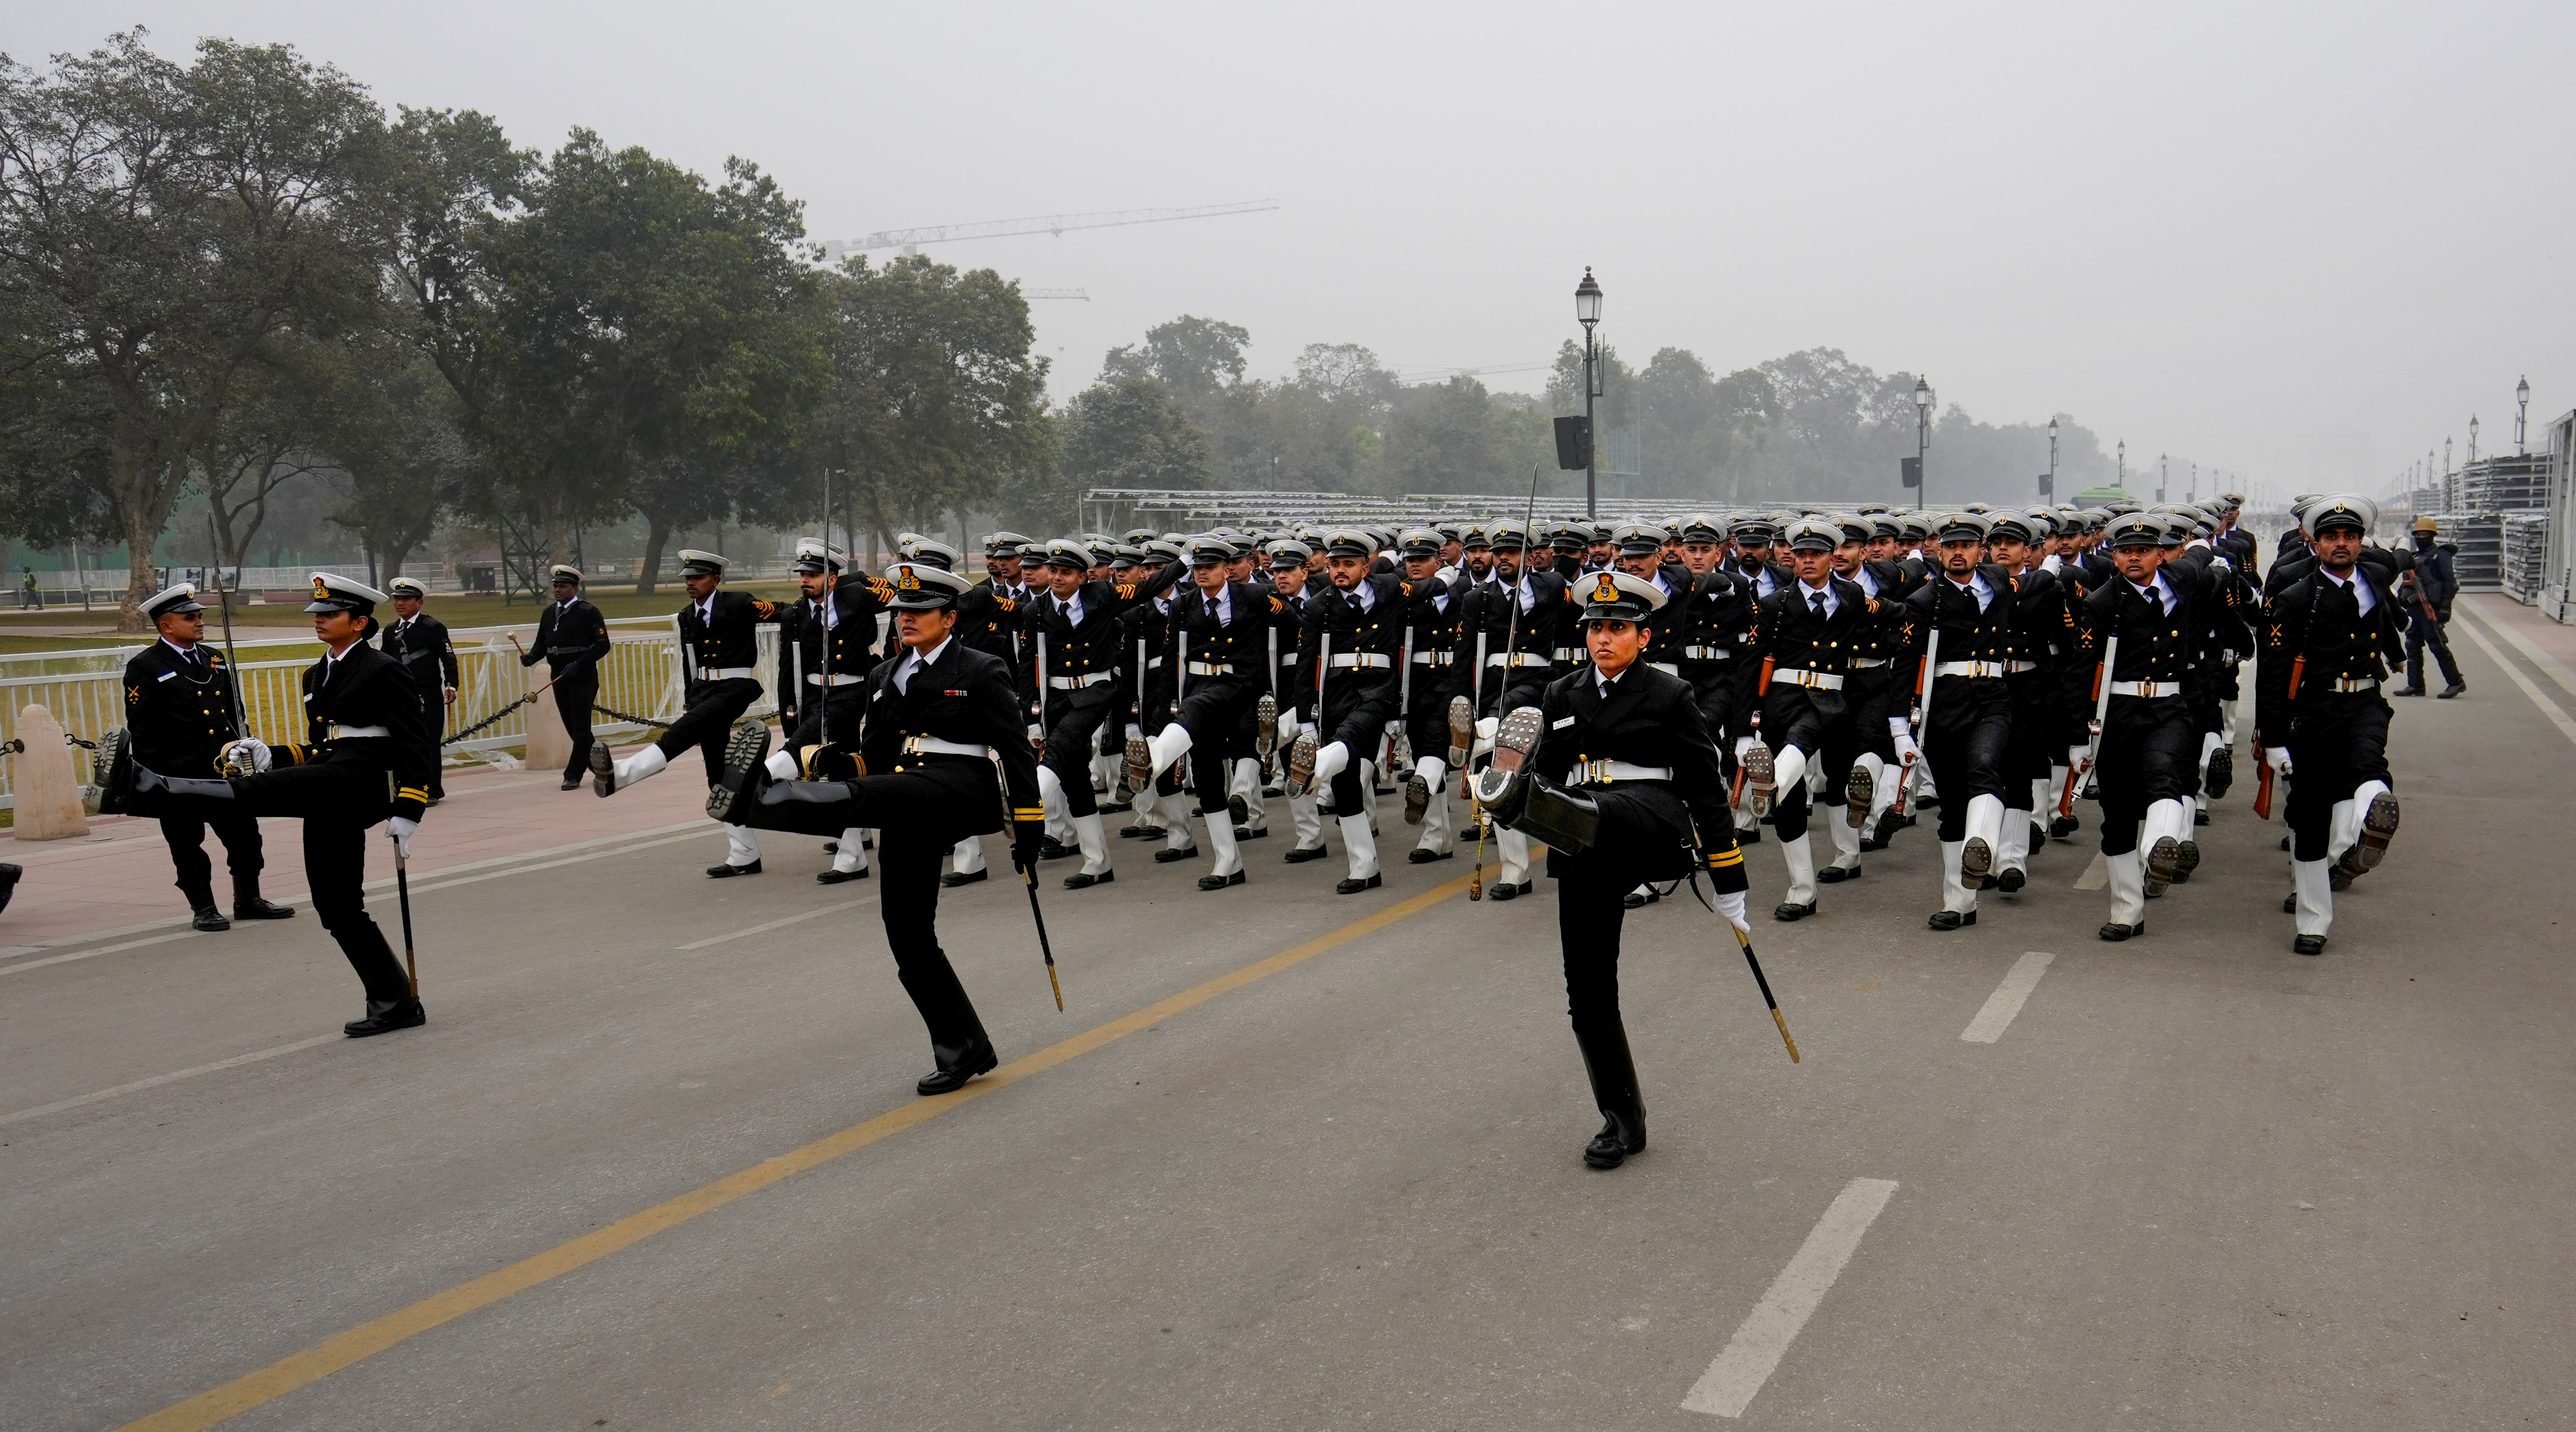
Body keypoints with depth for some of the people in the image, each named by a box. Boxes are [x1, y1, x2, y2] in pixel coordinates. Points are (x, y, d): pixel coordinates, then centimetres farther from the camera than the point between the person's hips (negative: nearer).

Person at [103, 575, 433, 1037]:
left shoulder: (384, 671, -4)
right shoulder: (316, 675, 24)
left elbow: (416, 745, -9)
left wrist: (408, 812, -17)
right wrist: (271, 755, 9)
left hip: (364, 779, -9)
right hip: (330, 799, 9)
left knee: (258, 791, -25)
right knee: (337, 908, 6)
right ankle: (396, 1004, 9)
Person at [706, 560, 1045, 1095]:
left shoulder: (982, 672, 1)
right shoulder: (884, 677, 21)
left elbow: (1016, 750, -2)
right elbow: (875, 756, 22)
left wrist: (1029, 825, -7)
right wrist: (842, 765, -1)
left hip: (964, 790, -7)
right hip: (908, 812, 7)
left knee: (871, 795, -34)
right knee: (908, 934, 5)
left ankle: (757, 799, -56)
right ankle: (964, 1049, 16)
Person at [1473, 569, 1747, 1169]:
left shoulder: (1669, 696, 2)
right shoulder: (1562, 696, 14)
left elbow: (1707, 790, 2)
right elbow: (1546, 774, 14)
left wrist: (1729, 885, 1)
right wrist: (1509, 777, -11)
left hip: (1652, 826, -4)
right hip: (1584, 853, 4)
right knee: (1588, 990, 4)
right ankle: (1623, 1121, 16)